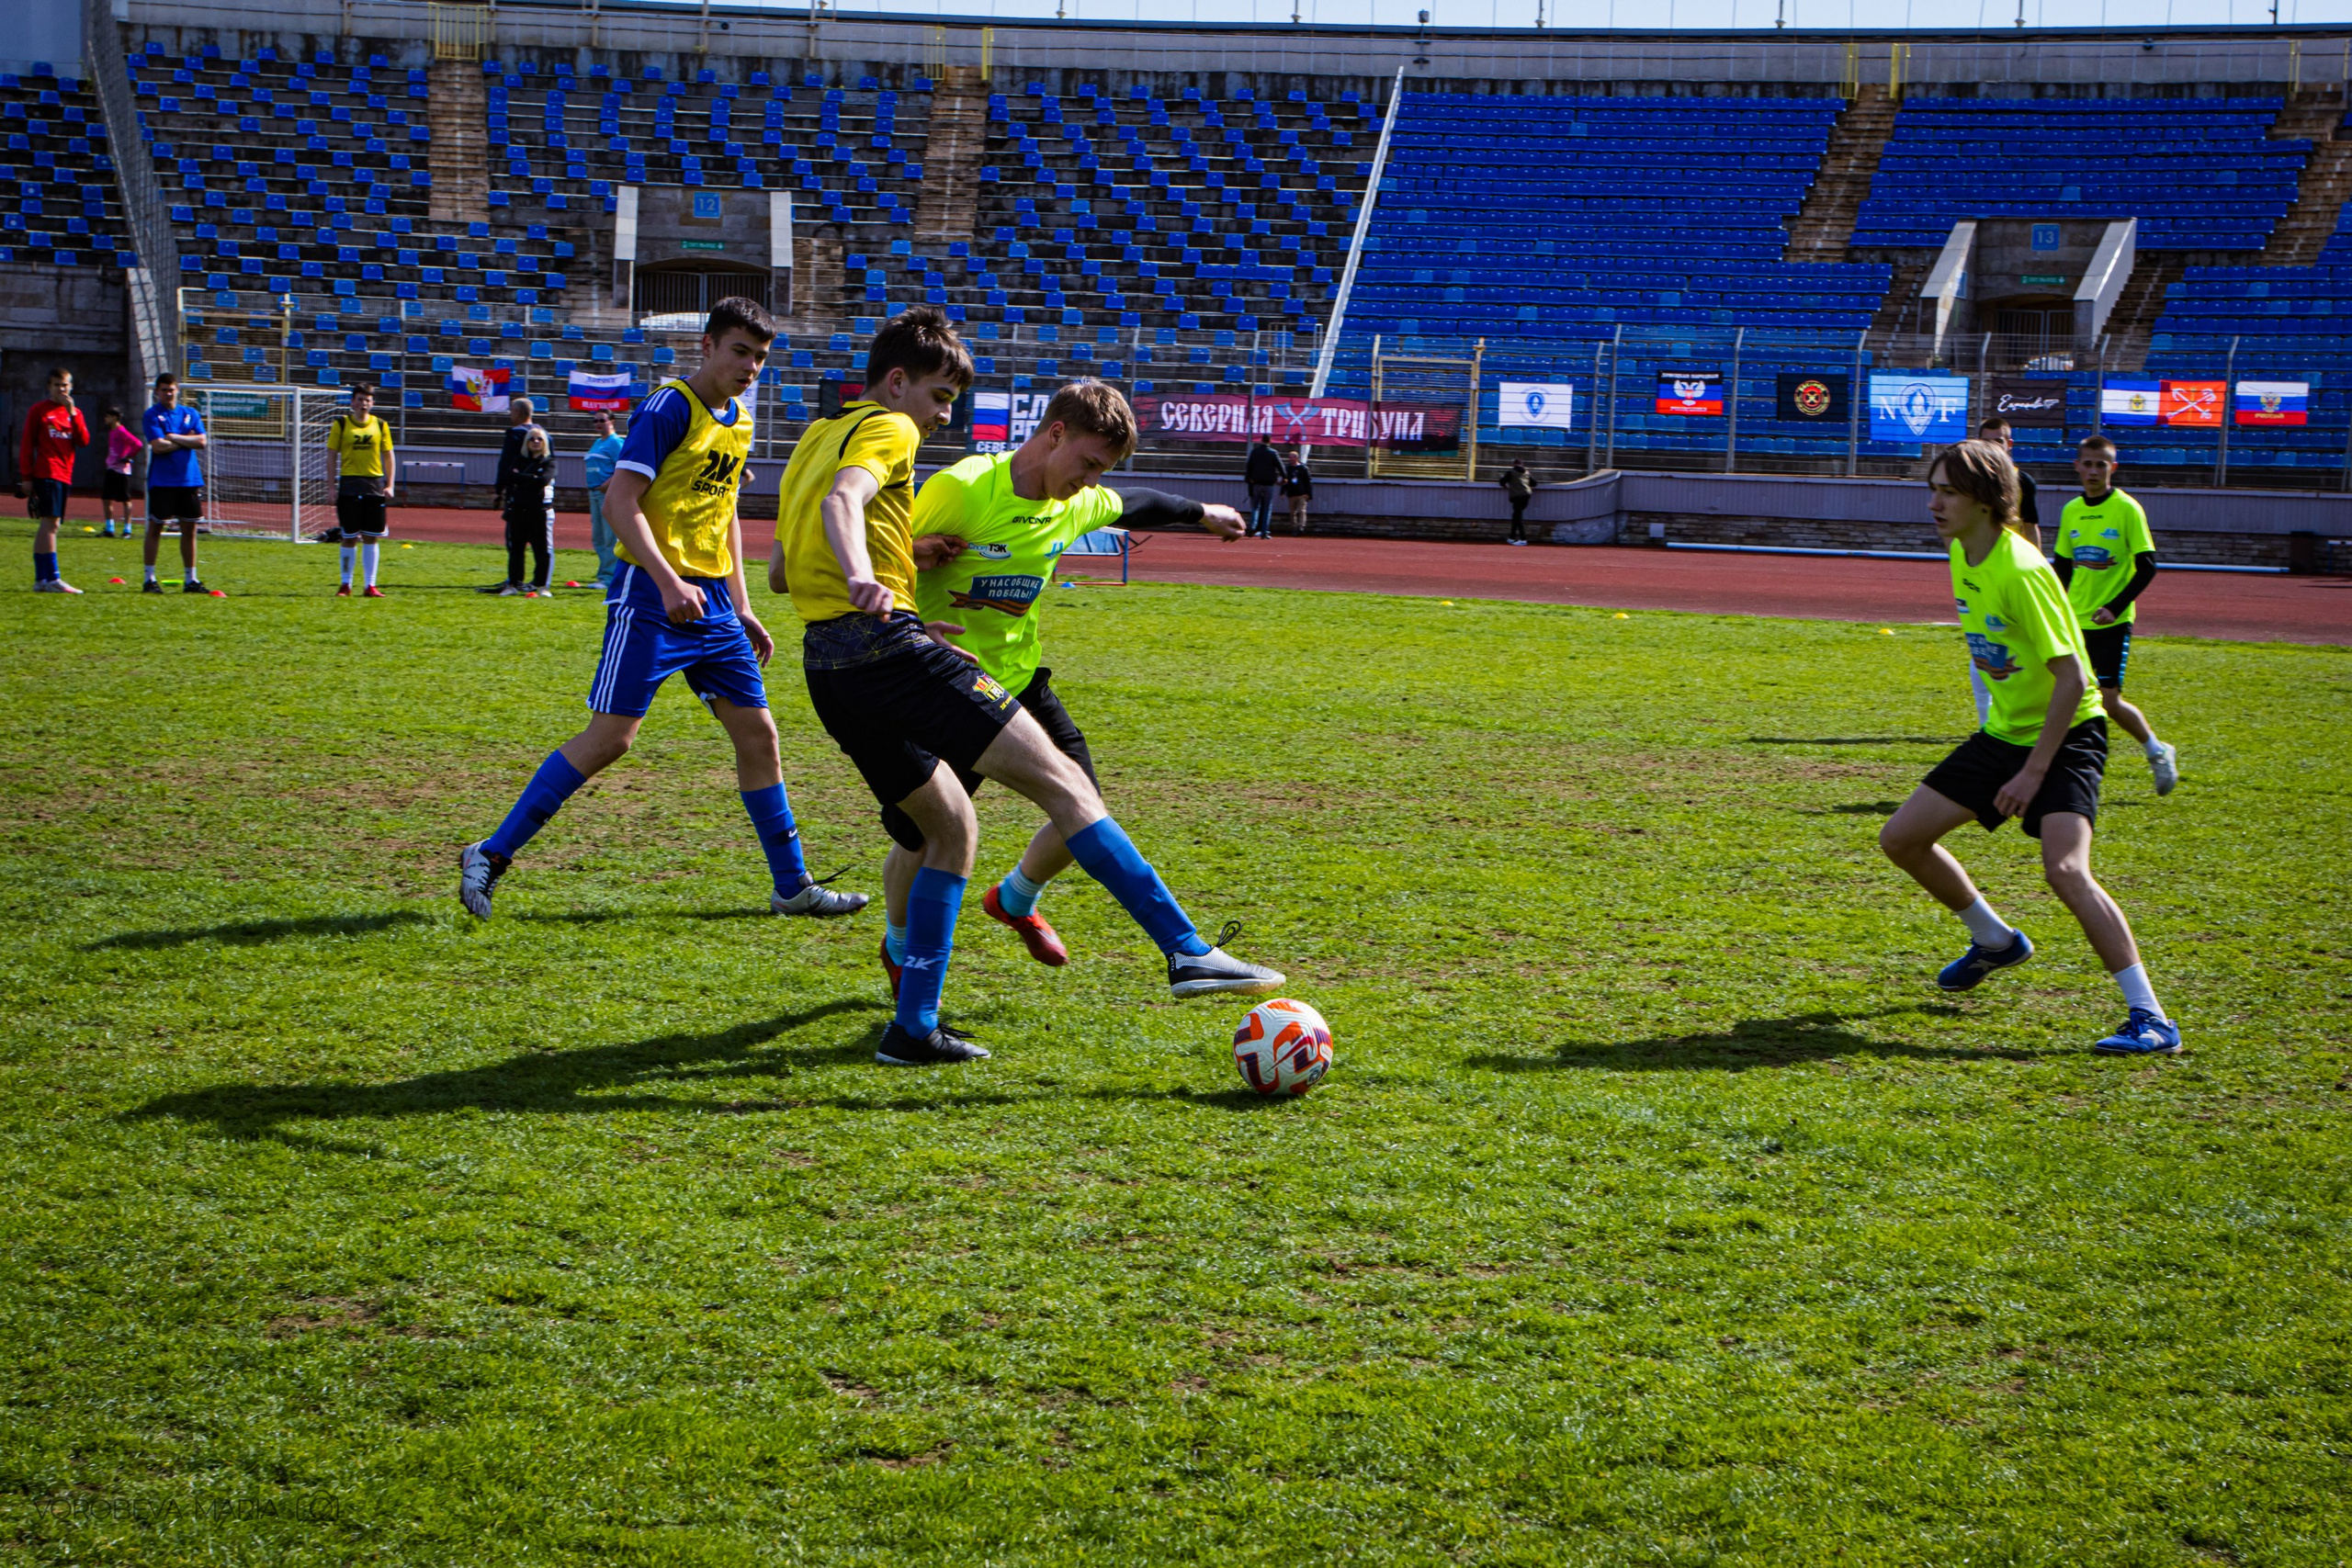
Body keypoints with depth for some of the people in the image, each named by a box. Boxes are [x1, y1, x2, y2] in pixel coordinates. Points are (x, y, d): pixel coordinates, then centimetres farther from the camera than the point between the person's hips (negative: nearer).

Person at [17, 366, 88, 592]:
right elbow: (26, 444, 1)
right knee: (51, 523, -16)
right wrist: (26, 476, -5)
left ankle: (40, 579, 12)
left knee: (47, 525, 9)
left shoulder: (75, 412, 16)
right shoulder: (39, 410, 2)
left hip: (65, 476, 6)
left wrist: (72, 414, -7)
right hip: (46, 473, -6)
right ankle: (52, 578, -21)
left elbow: (83, 441, 2)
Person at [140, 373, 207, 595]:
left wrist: (174, 438, -9)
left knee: (189, 529, 5)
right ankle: (149, 579, 4)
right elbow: (158, 446, -14)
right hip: (161, 482, -4)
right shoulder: (152, 415, -2)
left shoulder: (190, 414, 11)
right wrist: (186, 440, -4)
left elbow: (202, 441, -2)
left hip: (189, 481, 4)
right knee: (155, 528, -1)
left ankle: (190, 579, 12)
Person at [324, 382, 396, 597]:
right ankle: (345, 585, 9)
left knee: (371, 537, 3)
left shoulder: (380, 425, 7)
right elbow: (332, 456, 3)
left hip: (375, 484, 2)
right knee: (348, 537, 0)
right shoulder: (341, 424, 2)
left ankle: (371, 586, 7)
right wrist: (332, 486, -3)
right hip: (349, 484, -2)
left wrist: (389, 485, 2)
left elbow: (388, 456, 11)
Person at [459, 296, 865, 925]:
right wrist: (668, 583, -27)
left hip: (710, 598, 8)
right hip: (650, 594, -8)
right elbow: (620, 500, -17)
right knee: (611, 735, -12)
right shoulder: (670, 408, -11)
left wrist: (741, 608, 20)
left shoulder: (739, 419, 14)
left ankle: (794, 886, 15)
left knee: (756, 731, 7)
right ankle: (491, 856, -4)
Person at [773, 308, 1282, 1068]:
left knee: (949, 830, 18)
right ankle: (1188, 951, -18)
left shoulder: (814, 440, 28)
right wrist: (861, 578, -40)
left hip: (827, 665, 9)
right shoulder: (887, 429, 1)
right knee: (1060, 779, -11)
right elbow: (842, 501, -22)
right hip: (888, 644, -9)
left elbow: (780, 573, 32)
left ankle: (914, 1027, 11)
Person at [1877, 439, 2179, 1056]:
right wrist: (2012, 753, 21)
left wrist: (2034, 771, -26)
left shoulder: (2021, 571, -25)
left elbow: (2071, 678, -26)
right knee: (1900, 838, 8)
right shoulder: (1963, 555, 2)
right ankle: (1996, 941, 31)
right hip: (2004, 730, 9)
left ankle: (2149, 1018, -22)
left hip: (2066, 734, -9)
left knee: (2065, 871, -28)